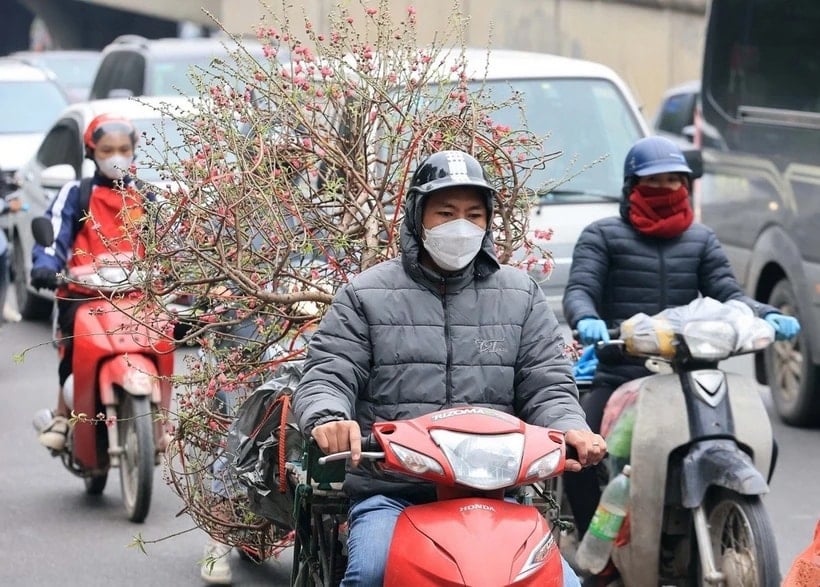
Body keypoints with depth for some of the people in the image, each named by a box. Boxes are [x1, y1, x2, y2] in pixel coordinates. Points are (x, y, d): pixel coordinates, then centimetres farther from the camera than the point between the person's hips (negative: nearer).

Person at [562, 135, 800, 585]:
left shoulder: (701, 240, 20)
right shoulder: (602, 236, 10)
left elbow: (726, 293, 10)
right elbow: (579, 289, -3)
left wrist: (767, 315, -11)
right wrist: (586, 320, -26)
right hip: (616, 376, -2)